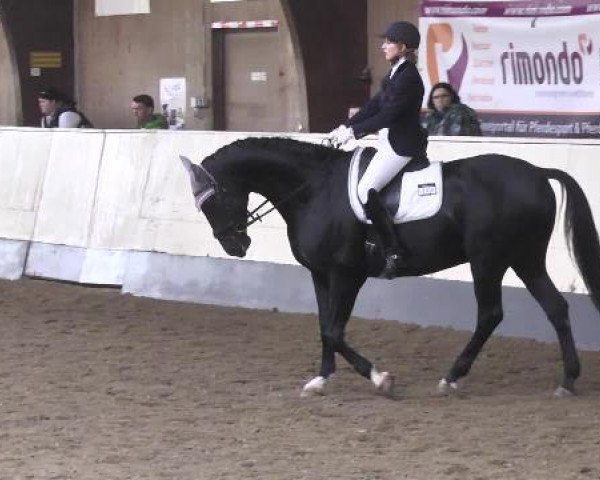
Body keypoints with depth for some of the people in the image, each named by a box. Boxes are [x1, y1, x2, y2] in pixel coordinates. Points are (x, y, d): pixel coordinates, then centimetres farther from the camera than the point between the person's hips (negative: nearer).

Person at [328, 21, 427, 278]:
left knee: (366, 190, -20)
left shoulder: (408, 77, -17)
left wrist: (354, 131, -19)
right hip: (391, 141, 11)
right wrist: (346, 126, 7)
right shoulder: (396, 74, 14)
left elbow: (389, 114, -21)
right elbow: (374, 105, 15)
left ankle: (393, 253, -18)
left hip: (402, 145, -11)